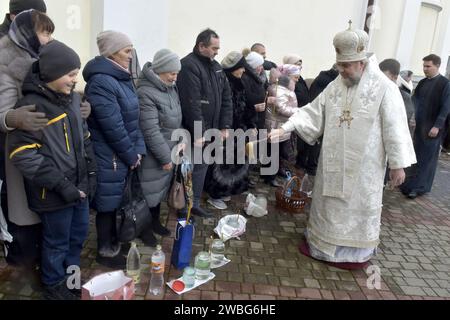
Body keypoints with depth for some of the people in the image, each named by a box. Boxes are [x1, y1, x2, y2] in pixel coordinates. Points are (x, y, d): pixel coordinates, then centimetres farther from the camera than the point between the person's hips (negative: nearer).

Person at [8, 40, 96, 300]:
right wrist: (61, 184, -22)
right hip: (54, 192, -7)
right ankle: (54, 286, 36)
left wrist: (90, 172, 9)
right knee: (57, 241, 11)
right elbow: (23, 154, -21)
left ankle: (71, 276, 45)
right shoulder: (32, 105, -17)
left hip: (79, 186, 7)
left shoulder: (73, 98, 6)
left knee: (79, 234, 21)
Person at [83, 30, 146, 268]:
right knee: (107, 204, 6)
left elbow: (133, 117, 11)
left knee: (115, 201, 20)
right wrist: (131, 156, -14)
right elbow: (113, 126, -23)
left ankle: (113, 241, 38)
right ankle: (105, 251, 24)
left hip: (123, 154, 9)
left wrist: (138, 150, 4)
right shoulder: (101, 82, -21)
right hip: (109, 156, -9)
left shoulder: (122, 78, 10)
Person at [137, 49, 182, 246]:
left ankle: (155, 221, 39)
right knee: (149, 191, 7)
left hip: (168, 151, 8)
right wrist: (165, 158, -19)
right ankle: (145, 228, 26)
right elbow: (151, 131, -24)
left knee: (161, 188, 20)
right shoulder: (145, 93, -22)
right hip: (152, 156, -8)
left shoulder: (170, 88, 5)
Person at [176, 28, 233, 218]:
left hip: (210, 128, 8)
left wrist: (225, 126, 3)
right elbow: (192, 103, -22)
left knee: (202, 165, 14)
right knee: (196, 166, -2)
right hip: (195, 131, -8)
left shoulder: (215, 66, 12)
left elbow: (226, 97, 11)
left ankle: (194, 203, 27)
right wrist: (198, 133, -23)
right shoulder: (189, 66, -15)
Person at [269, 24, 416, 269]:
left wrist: (398, 164, -10)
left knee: (359, 207, 7)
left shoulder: (384, 88, -12)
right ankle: (322, 243, 33)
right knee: (329, 203, 15)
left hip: (363, 166, -5)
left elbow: (395, 128, -11)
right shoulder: (335, 86, 4)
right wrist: (285, 128, -10)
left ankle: (356, 252, 24)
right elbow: (313, 113, 3)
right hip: (334, 163, 5)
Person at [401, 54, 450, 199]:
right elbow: (415, 101, 14)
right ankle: (415, 184, 18)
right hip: (420, 125, 6)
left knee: (428, 158, 0)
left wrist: (437, 126, -17)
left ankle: (419, 187, 3)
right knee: (418, 156, 9)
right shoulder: (422, 83, 11)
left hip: (434, 128, -6)